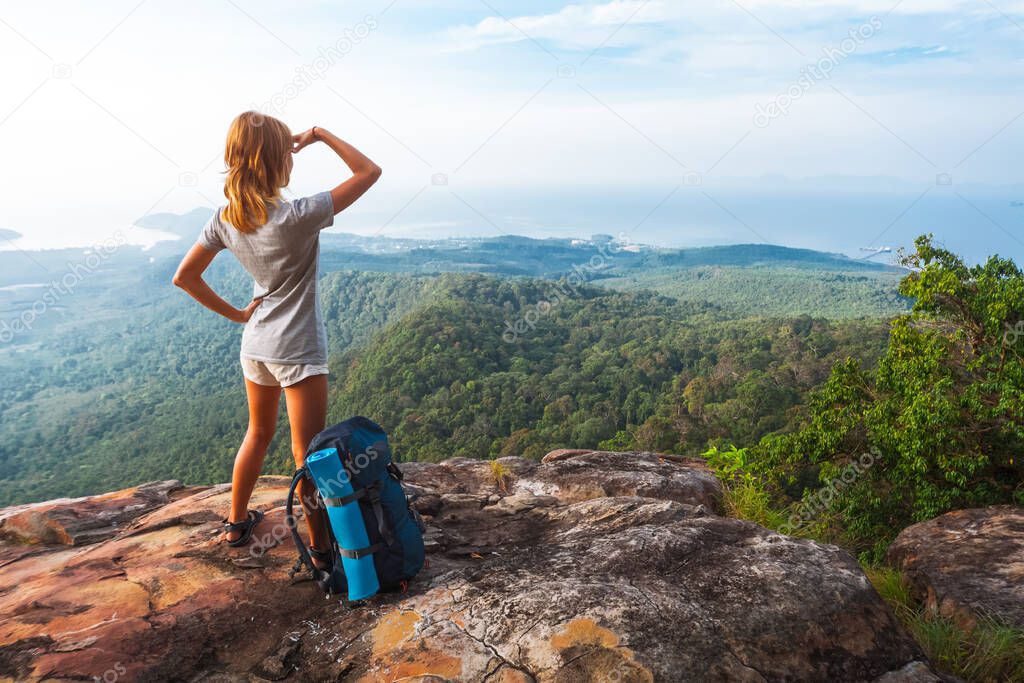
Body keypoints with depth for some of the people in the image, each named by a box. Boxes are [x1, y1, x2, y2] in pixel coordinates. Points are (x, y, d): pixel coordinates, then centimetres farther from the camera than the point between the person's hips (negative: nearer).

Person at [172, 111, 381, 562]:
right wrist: (321, 135, -8)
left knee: (258, 433, 25)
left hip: (254, 345, 7)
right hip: (297, 350, -7)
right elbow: (369, 171, -16)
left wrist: (234, 314, 9)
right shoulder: (296, 217, -21)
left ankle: (236, 522, 39)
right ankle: (321, 547, 16)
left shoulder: (225, 220, -2)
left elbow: (184, 277, 5)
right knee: (308, 453, 3)